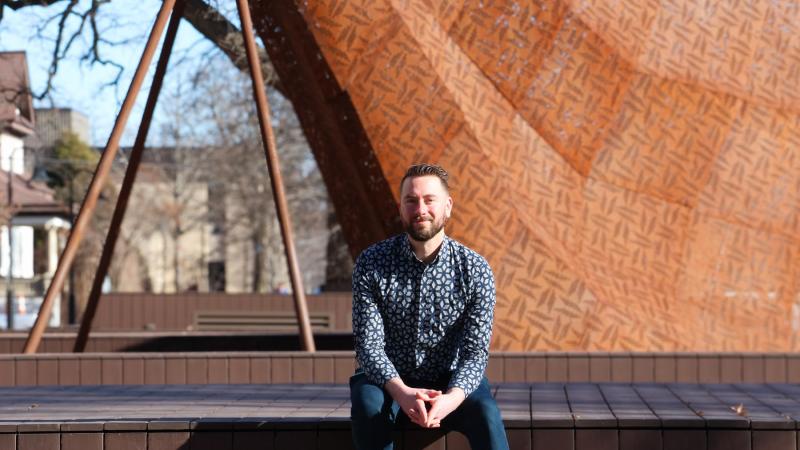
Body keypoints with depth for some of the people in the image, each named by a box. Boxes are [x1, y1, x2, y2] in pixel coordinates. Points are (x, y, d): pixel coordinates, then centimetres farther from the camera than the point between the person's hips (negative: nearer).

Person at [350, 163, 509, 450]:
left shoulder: (475, 269, -10)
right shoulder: (371, 265, -10)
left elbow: (475, 350, -15)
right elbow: (369, 344, -16)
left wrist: (451, 398, -37)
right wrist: (402, 393, -36)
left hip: (450, 382, 0)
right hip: (388, 378, 0)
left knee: (485, 412, -31)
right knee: (368, 407, -34)